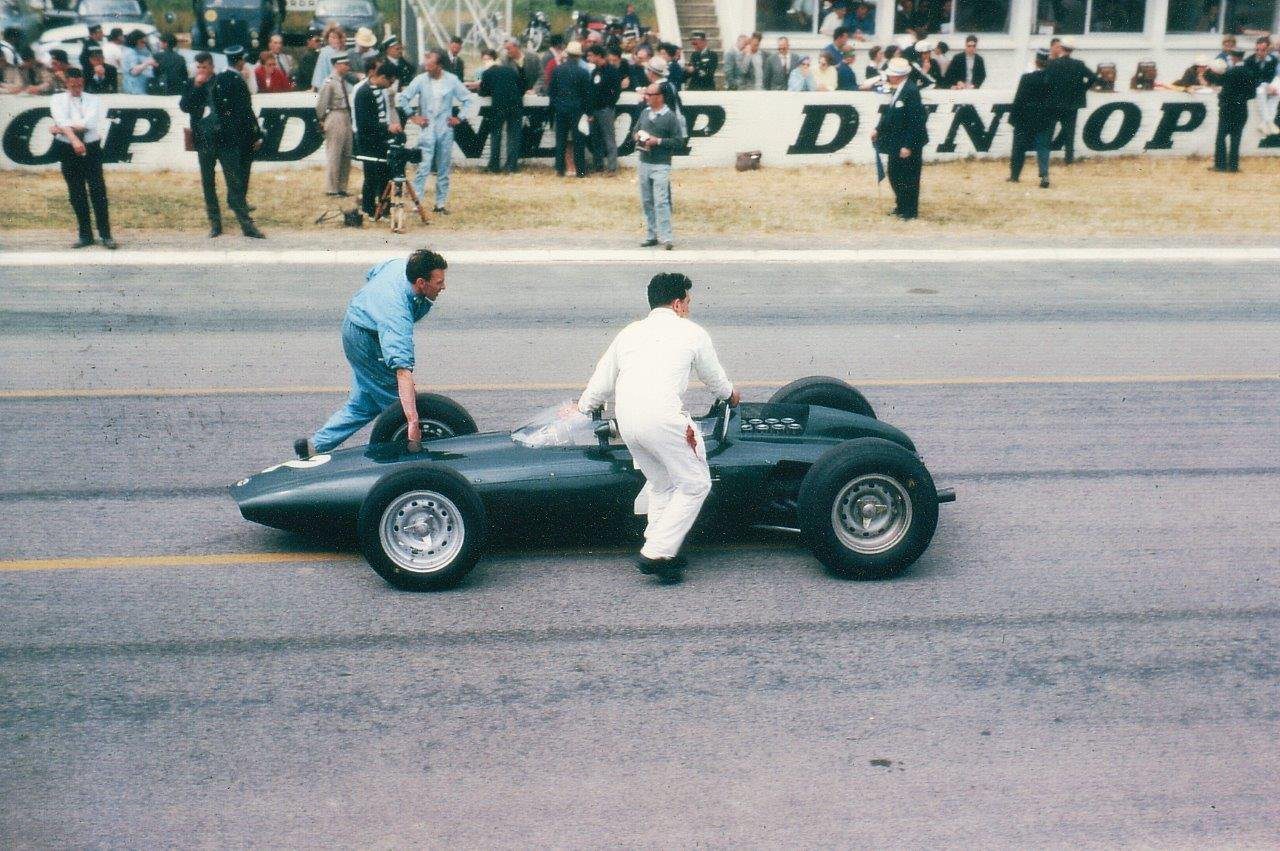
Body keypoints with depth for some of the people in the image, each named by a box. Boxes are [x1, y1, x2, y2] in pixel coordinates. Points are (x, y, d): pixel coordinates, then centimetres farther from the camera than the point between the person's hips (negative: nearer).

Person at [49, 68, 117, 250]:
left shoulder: (93, 100, 4)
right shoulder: (57, 100, 5)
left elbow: (90, 122, -13)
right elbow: (63, 121, -14)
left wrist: (60, 128, -12)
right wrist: (74, 139, -31)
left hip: (92, 148, -1)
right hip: (68, 150, 1)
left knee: (98, 191, -6)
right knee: (76, 194, 5)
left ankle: (106, 235, -2)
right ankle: (85, 236, 11)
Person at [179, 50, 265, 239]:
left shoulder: (227, 81, 0)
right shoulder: (193, 85, 9)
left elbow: (244, 109, 2)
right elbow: (184, 107, -3)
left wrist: (255, 136, -1)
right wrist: (196, 86, -11)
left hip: (227, 140, -4)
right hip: (204, 141, 4)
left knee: (235, 183, -6)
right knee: (208, 184, 8)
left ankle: (247, 225, -5)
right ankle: (215, 224, 16)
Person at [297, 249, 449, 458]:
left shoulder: (400, 265, -15)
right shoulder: (398, 312, -39)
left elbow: (370, 275, 9)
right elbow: (402, 369, -47)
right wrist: (413, 421, -52)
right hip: (365, 339, -9)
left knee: (364, 404, 15)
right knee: (395, 403, -3)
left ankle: (315, 445, 20)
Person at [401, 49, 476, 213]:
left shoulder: (452, 80, -2)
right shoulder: (421, 80, -5)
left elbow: (469, 100, 8)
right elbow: (404, 98, 3)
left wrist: (460, 118, 3)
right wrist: (413, 117, 0)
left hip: (445, 130, 2)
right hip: (426, 130, -2)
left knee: (444, 170, 7)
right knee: (422, 168, -9)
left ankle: (441, 203, 15)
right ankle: (417, 202, -8)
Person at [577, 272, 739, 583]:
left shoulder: (629, 332, 23)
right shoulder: (691, 332, 11)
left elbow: (601, 383, 29)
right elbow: (714, 379, 25)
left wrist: (581, 408, 47)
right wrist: (730, 394, 47)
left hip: (627, 423, 6)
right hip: (663, 418, -6)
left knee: (660, 484, 23)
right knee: (695, 485, 7)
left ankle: (658, 549, 17)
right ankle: (656, 553, -1)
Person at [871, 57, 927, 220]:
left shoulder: (911, 91, -21)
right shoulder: (898, 89, 6)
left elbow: (915, 121, -23)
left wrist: (908, 145, -23)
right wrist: (879, 130, 7)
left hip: (909, 144, -9)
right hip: (896, 142, 9)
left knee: (909, 178, 3)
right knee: (894, 175, 16)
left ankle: (910, 210, 15)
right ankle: (902, 206, 30)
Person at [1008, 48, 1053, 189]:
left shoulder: (1027, 78, -12)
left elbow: (1018, 100, -9)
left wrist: (1013, 118, -3)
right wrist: (1054, 117, 14)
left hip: (1026, 119, -2)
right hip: (1046, 120, 2)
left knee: (1019, 147, 11)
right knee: (1043, 147, 4)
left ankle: (1014, 175, 20)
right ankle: (1044, 175, -12)